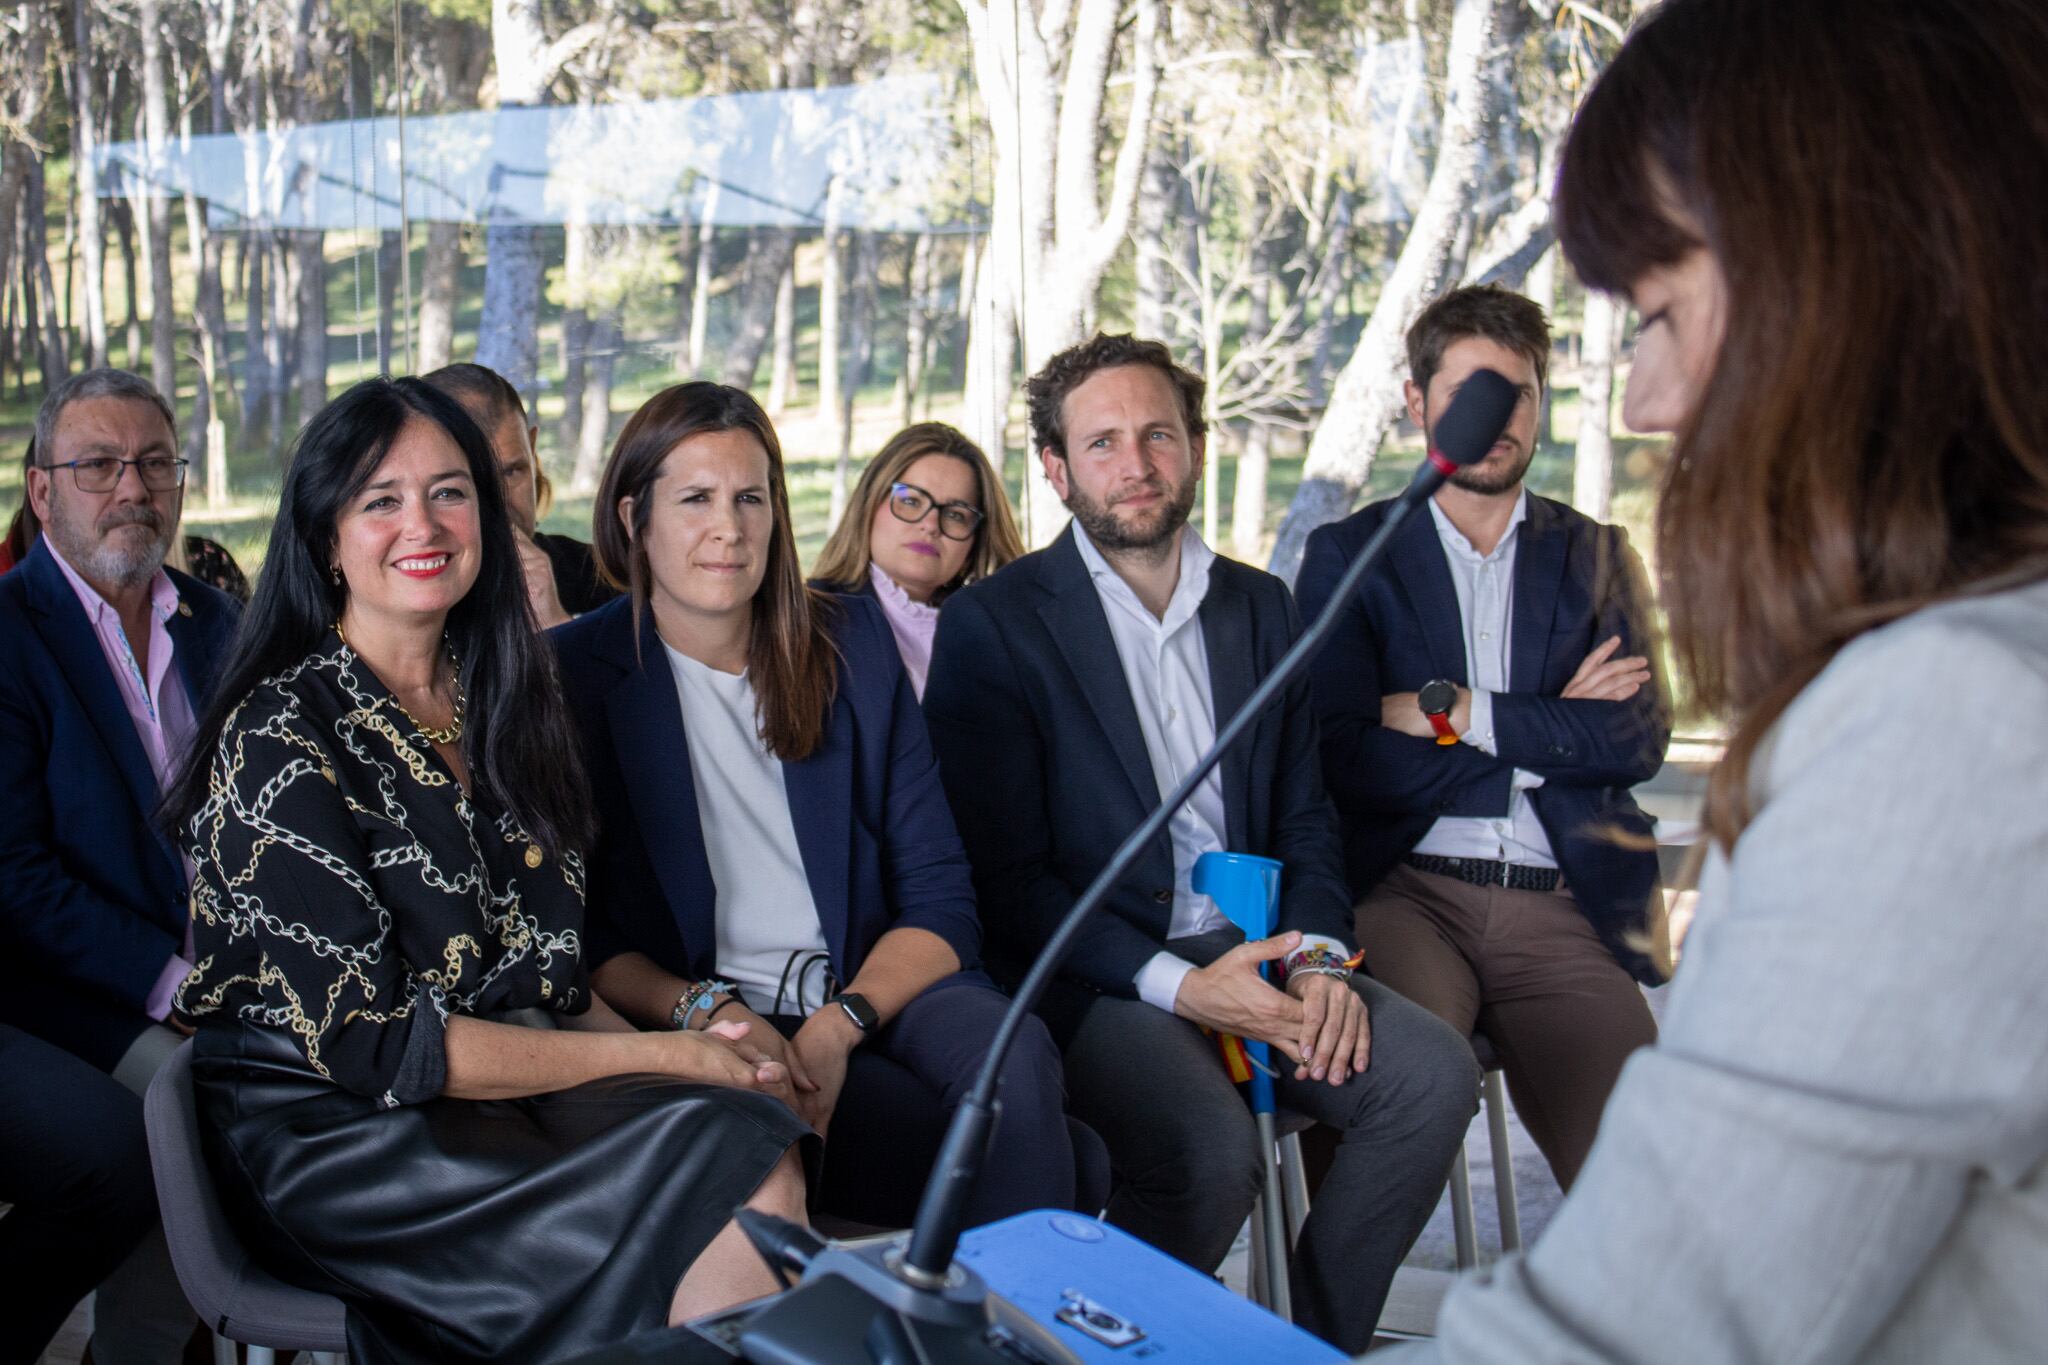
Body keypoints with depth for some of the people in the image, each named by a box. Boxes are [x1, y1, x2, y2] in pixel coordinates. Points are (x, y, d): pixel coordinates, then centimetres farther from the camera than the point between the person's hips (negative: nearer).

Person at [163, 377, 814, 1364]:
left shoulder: (498, 701, 11)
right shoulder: (282, 737, -10)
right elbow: (364, 1041, -15)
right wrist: (656, 1055, -13)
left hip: (516, 1088, 6)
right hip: (329, 1142, -6)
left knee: (752, 1131, -24)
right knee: (737, 1176, -26)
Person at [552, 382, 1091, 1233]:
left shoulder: (850, 640, 10)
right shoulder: (573, 675, 2)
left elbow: (940, 900, 5)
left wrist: (838, 1027, -13)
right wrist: (703, 1011, -18)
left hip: (875, 988, 4)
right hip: (692, 1023, -3)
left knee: (1012, 1056, -33)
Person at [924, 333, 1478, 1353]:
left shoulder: (1260, 607, 14)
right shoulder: (991, 625, -4)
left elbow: (1304, 813, 16)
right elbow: (1004, 874, -9)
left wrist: (1319, 955, -4)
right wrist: (1176, 986, -18)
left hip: (1251, 949, 6)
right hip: (1094, 976, -5)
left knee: (1433, 1073, -18)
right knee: (1211, 1150, -31)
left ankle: (1320, 1341, 2)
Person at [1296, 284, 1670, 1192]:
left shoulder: (1594, 558, 18)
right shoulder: (1350, 555, 11)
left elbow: (1638, 739, 1)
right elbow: (1350, 763, -4)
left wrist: (1456, 713, -5)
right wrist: (1550, 735, -2)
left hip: (1563, 912, 2)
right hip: (1405, 894, -2)